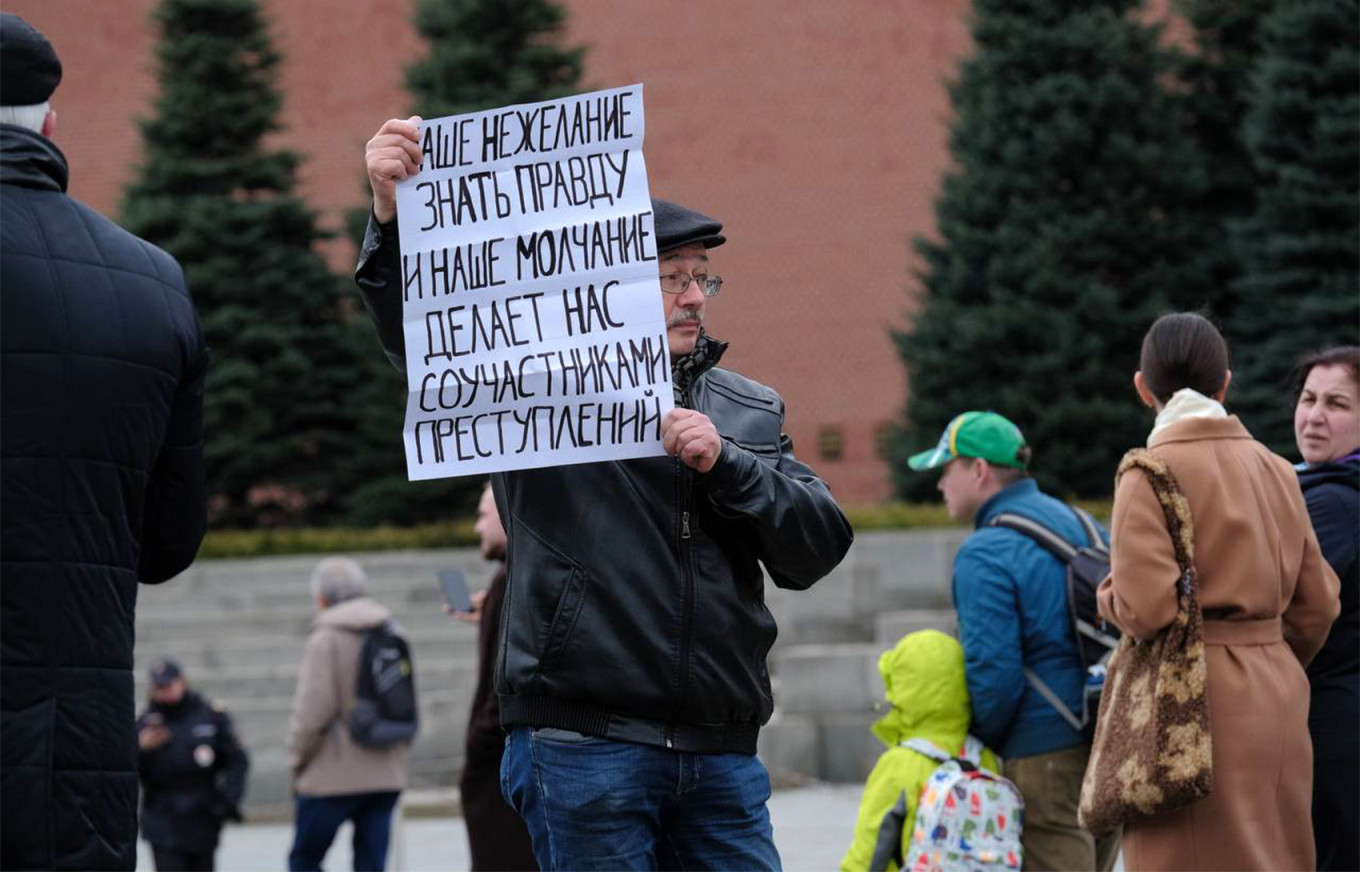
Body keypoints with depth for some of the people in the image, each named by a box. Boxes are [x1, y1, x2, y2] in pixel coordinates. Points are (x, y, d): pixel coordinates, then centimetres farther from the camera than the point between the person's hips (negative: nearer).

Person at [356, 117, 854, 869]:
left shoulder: (750, 411, 18)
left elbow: (817, 550, 9)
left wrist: (723, 463, -7)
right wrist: (391, 217, -27)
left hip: (721, 758, 4)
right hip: (583, 745, -4)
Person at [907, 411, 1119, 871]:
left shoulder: (987, 553, -12)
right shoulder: (1082, 526, 14)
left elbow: (994, 675, -18)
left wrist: (979, 746, -1)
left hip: (1047, 754, -8)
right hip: (1112, 744, 8)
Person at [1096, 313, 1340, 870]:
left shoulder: (1151, 472, -10)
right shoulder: (1277, 471, 9)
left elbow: (1145, 609, -19)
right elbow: (1316, 604, 11)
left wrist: (1108, 594, 3)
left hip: (1195, 697, -6)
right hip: (1278, 695, 6)